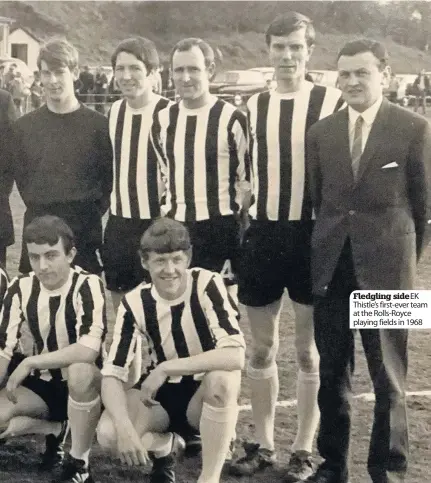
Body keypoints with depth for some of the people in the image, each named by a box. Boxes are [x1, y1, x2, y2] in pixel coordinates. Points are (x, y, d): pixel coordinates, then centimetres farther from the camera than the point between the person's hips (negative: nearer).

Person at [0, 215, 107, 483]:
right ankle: (54, 429, 6)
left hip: (82, 386, -4)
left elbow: (89, 350, -34)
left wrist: (29, 363, -30)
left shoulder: (88, 286, -20)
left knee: (80, 370, -39)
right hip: (40, 386, 4)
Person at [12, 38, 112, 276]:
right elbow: (20, 175, 13)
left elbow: (110, 176, 3)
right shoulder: (24, 125, 6)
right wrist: (38, 209, 8)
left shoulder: (98, 124, -2)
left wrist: (92, 212, 1)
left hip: (85, 231, -2)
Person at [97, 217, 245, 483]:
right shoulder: (135, 303, -12)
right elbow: (112, 374, -17)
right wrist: (125, 427, -35)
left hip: (206, 394, -2)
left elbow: (235, 356, -32)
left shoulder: (207, 285, -20)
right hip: (160, 395, 2)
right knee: (109, 433, -26)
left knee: (224, 377, -37)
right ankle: (165, 447, 9)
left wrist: (165, 368, -32)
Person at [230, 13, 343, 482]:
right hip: (262, 233, 4)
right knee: (261, 347, 10)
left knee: (308, 349, 6)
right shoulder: (252, 106, 6)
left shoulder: (332, 103, -5)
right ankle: (262, 444, 24)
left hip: (311, 235, -3)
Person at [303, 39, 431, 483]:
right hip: (331, 267, 3)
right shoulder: (321, 131, 6)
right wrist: (326, 248, 9)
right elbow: (316, 198, 10)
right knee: (332, 371, 11)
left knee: (388, 376, 7)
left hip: (385, 267, -3)